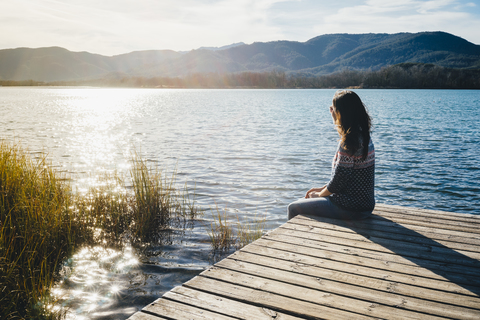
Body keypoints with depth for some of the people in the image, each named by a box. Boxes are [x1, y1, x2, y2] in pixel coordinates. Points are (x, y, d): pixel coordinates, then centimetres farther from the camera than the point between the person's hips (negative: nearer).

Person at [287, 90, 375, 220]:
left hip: (351, 208, -10)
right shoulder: (363, 136, 7)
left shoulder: (349, 143, -23)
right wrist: (322, 189, 12)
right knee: (303, 202, 26)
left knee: (293, 208, 1)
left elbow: (338, 179, -20)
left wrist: (319, 194, -2)